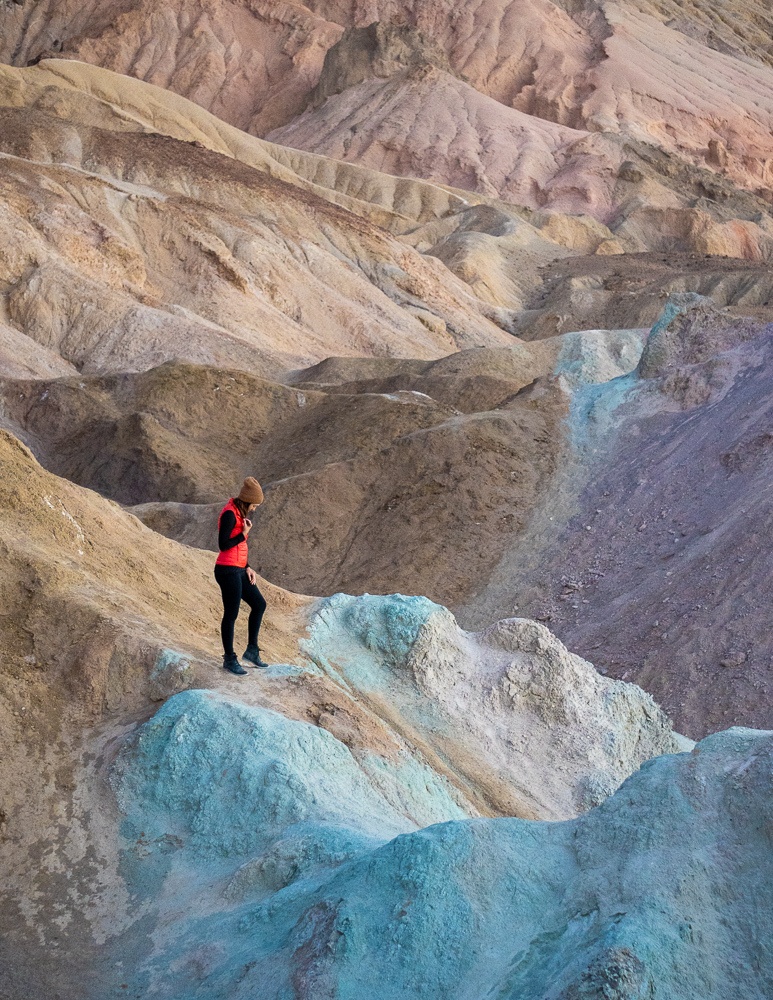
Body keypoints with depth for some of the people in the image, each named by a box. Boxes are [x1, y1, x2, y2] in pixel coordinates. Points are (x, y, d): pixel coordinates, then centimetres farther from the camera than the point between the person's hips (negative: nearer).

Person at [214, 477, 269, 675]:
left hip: (238, 570, 10)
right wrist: (244, 534, -15)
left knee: (259, 604, 16)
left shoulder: (240, 513, 13)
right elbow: (223, 545, -21)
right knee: (231, 614, 0)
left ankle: (252, 650, 24)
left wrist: (247, 568, 11)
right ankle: (229, 660, 11)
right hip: (228, 571, -10)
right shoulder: (229, 514, -17)